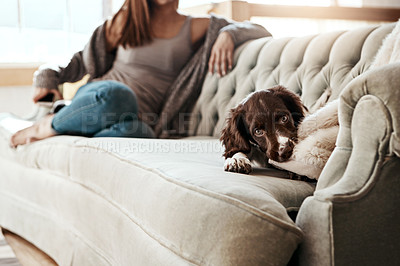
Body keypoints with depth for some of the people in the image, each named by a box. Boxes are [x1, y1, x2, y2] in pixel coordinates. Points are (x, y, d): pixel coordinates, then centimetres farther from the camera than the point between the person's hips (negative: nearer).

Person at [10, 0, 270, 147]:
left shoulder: (198, 28, 13)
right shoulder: (125, 21, 17)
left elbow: (261, 32, 12)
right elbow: (85, 60, 28)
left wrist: (228, 35, -8)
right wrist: (49, 77, 17)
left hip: (143, 121, -1)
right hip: (96, 99, 1)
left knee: (129, 128, -42)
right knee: (115, 94, -39)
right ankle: (47, 126, -16)